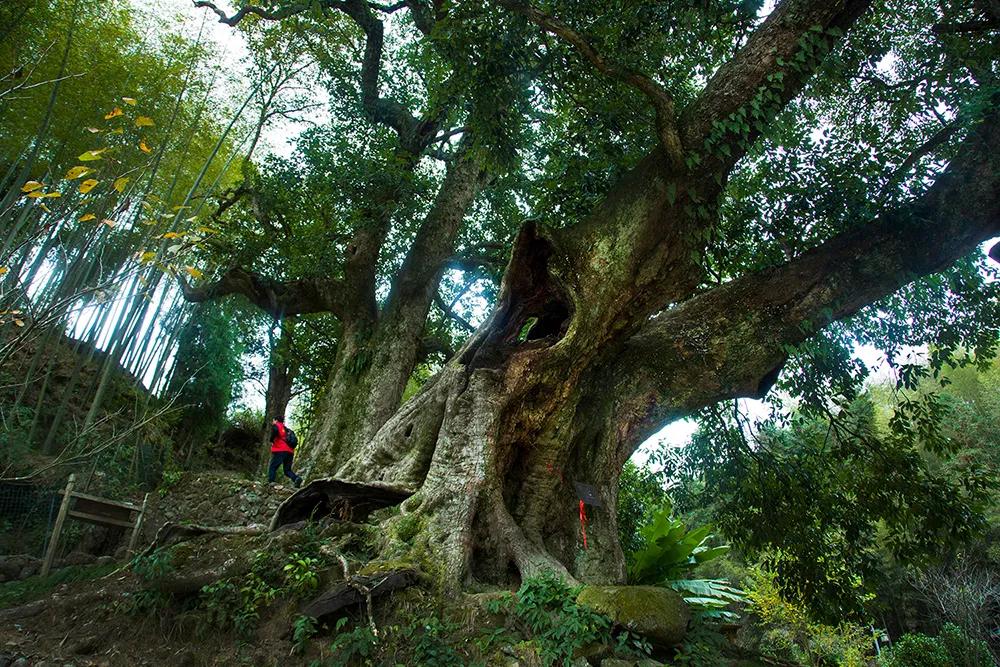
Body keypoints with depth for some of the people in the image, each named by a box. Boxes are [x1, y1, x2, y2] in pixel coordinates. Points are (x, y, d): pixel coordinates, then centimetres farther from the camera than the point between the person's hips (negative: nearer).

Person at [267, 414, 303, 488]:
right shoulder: (287, 429, 28)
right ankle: (296, 478, -15)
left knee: (272, 467, 2)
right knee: (287, 470, 10)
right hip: (290, 452, 6)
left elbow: (275, 430, -17)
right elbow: (294, 441, 25)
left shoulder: (276, 425, 8)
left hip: (280, 451, -6)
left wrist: (271, 440, -3)